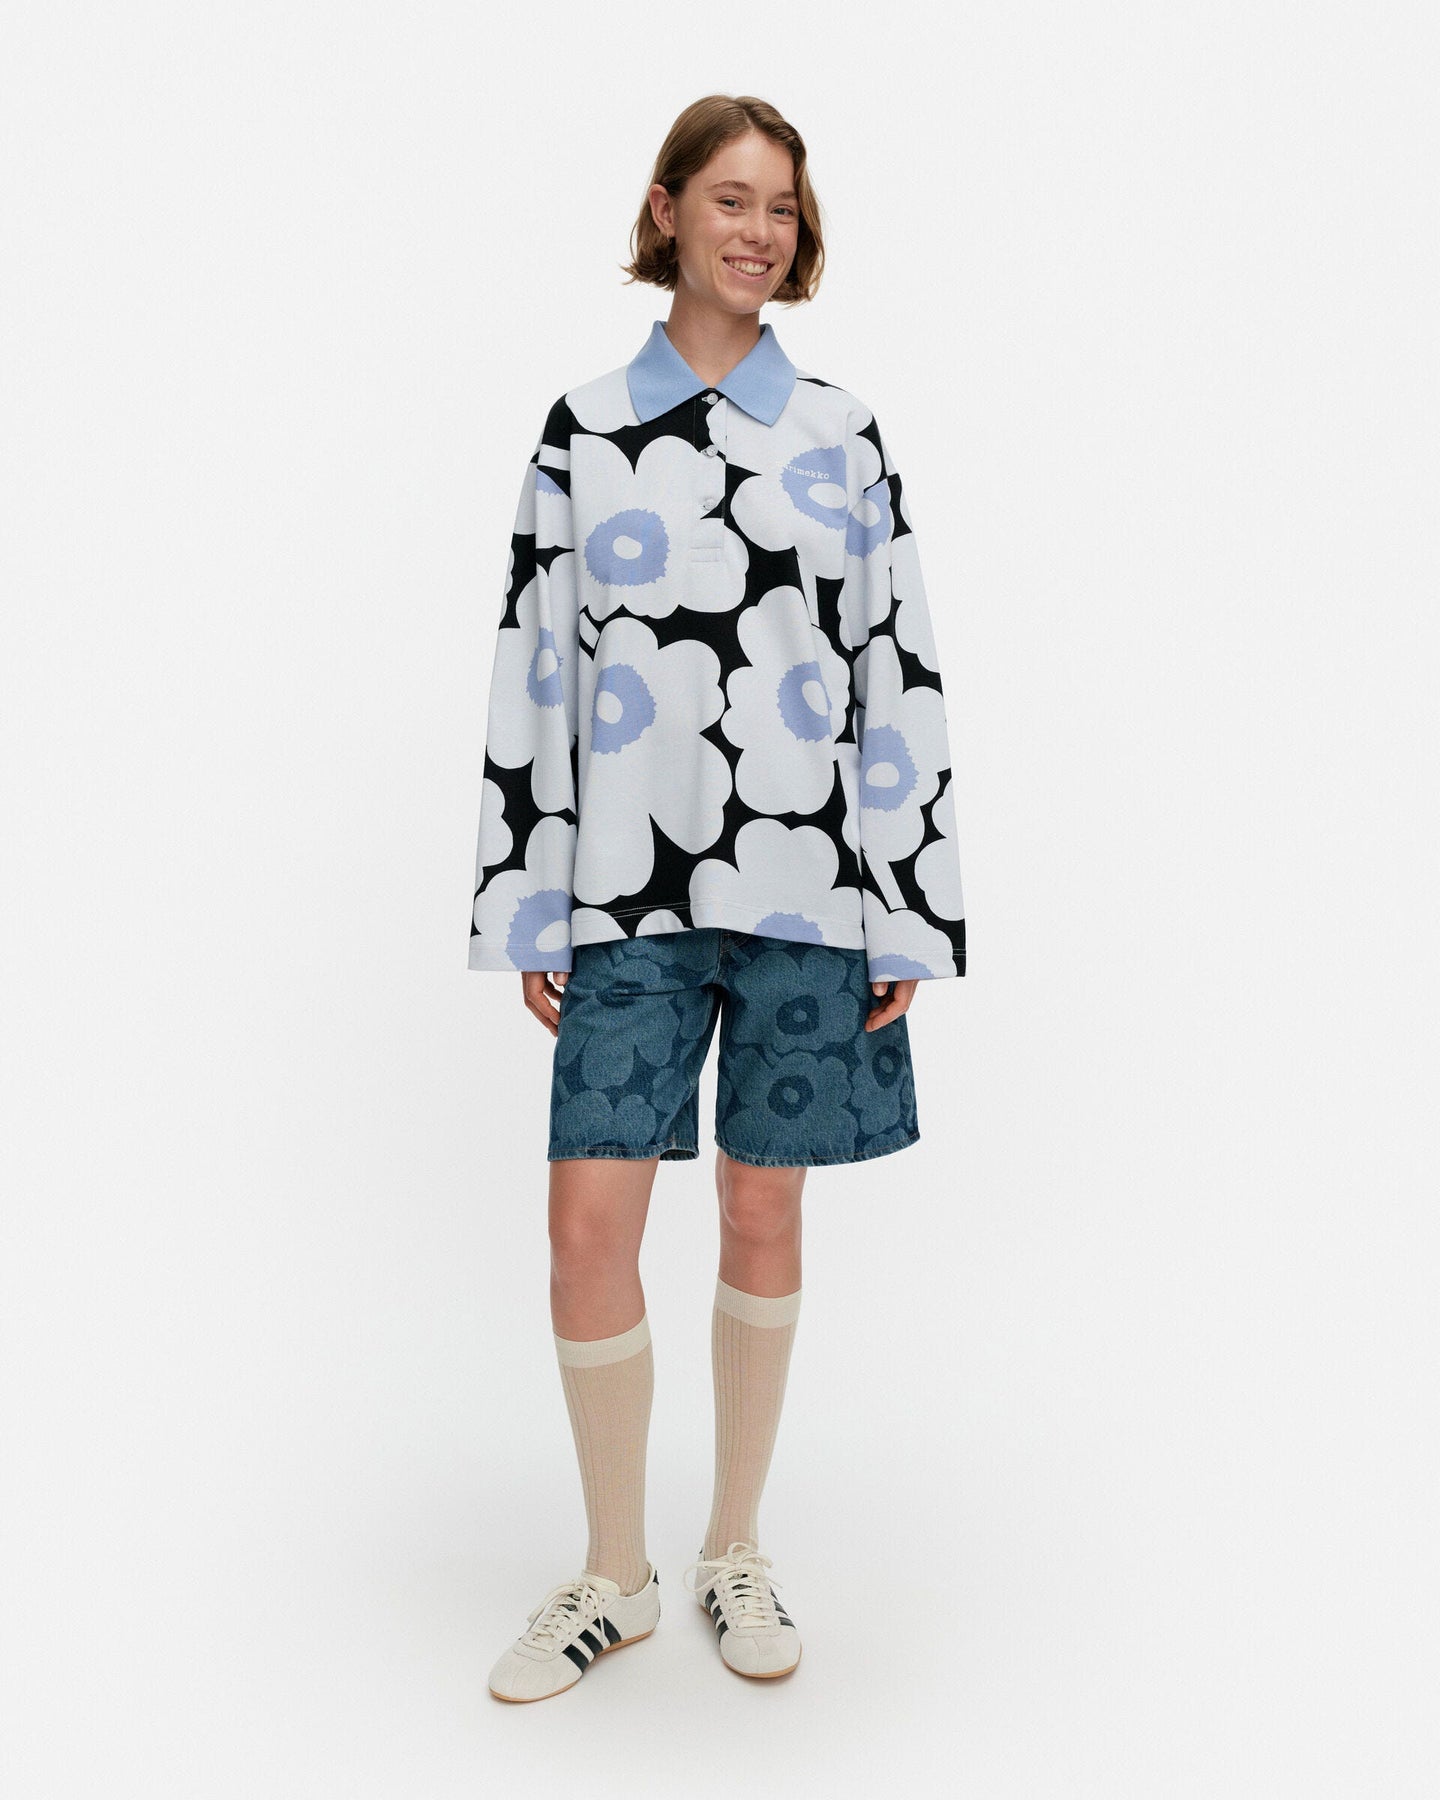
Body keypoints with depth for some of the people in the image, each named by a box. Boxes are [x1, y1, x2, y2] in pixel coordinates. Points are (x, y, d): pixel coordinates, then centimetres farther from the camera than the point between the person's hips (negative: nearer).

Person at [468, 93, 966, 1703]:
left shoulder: (843, 435, 8)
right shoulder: (584, 430, 8)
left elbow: (900, 677, 5)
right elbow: (533, 672, 5)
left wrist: (908, 915, -1)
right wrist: (528, 913, 1)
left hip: (806, 889, 1)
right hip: (630, 892, 0)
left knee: (764, 1215, 8)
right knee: (590, 1223, -4)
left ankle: (734, 1553, 29)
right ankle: (614, 1576, 20)